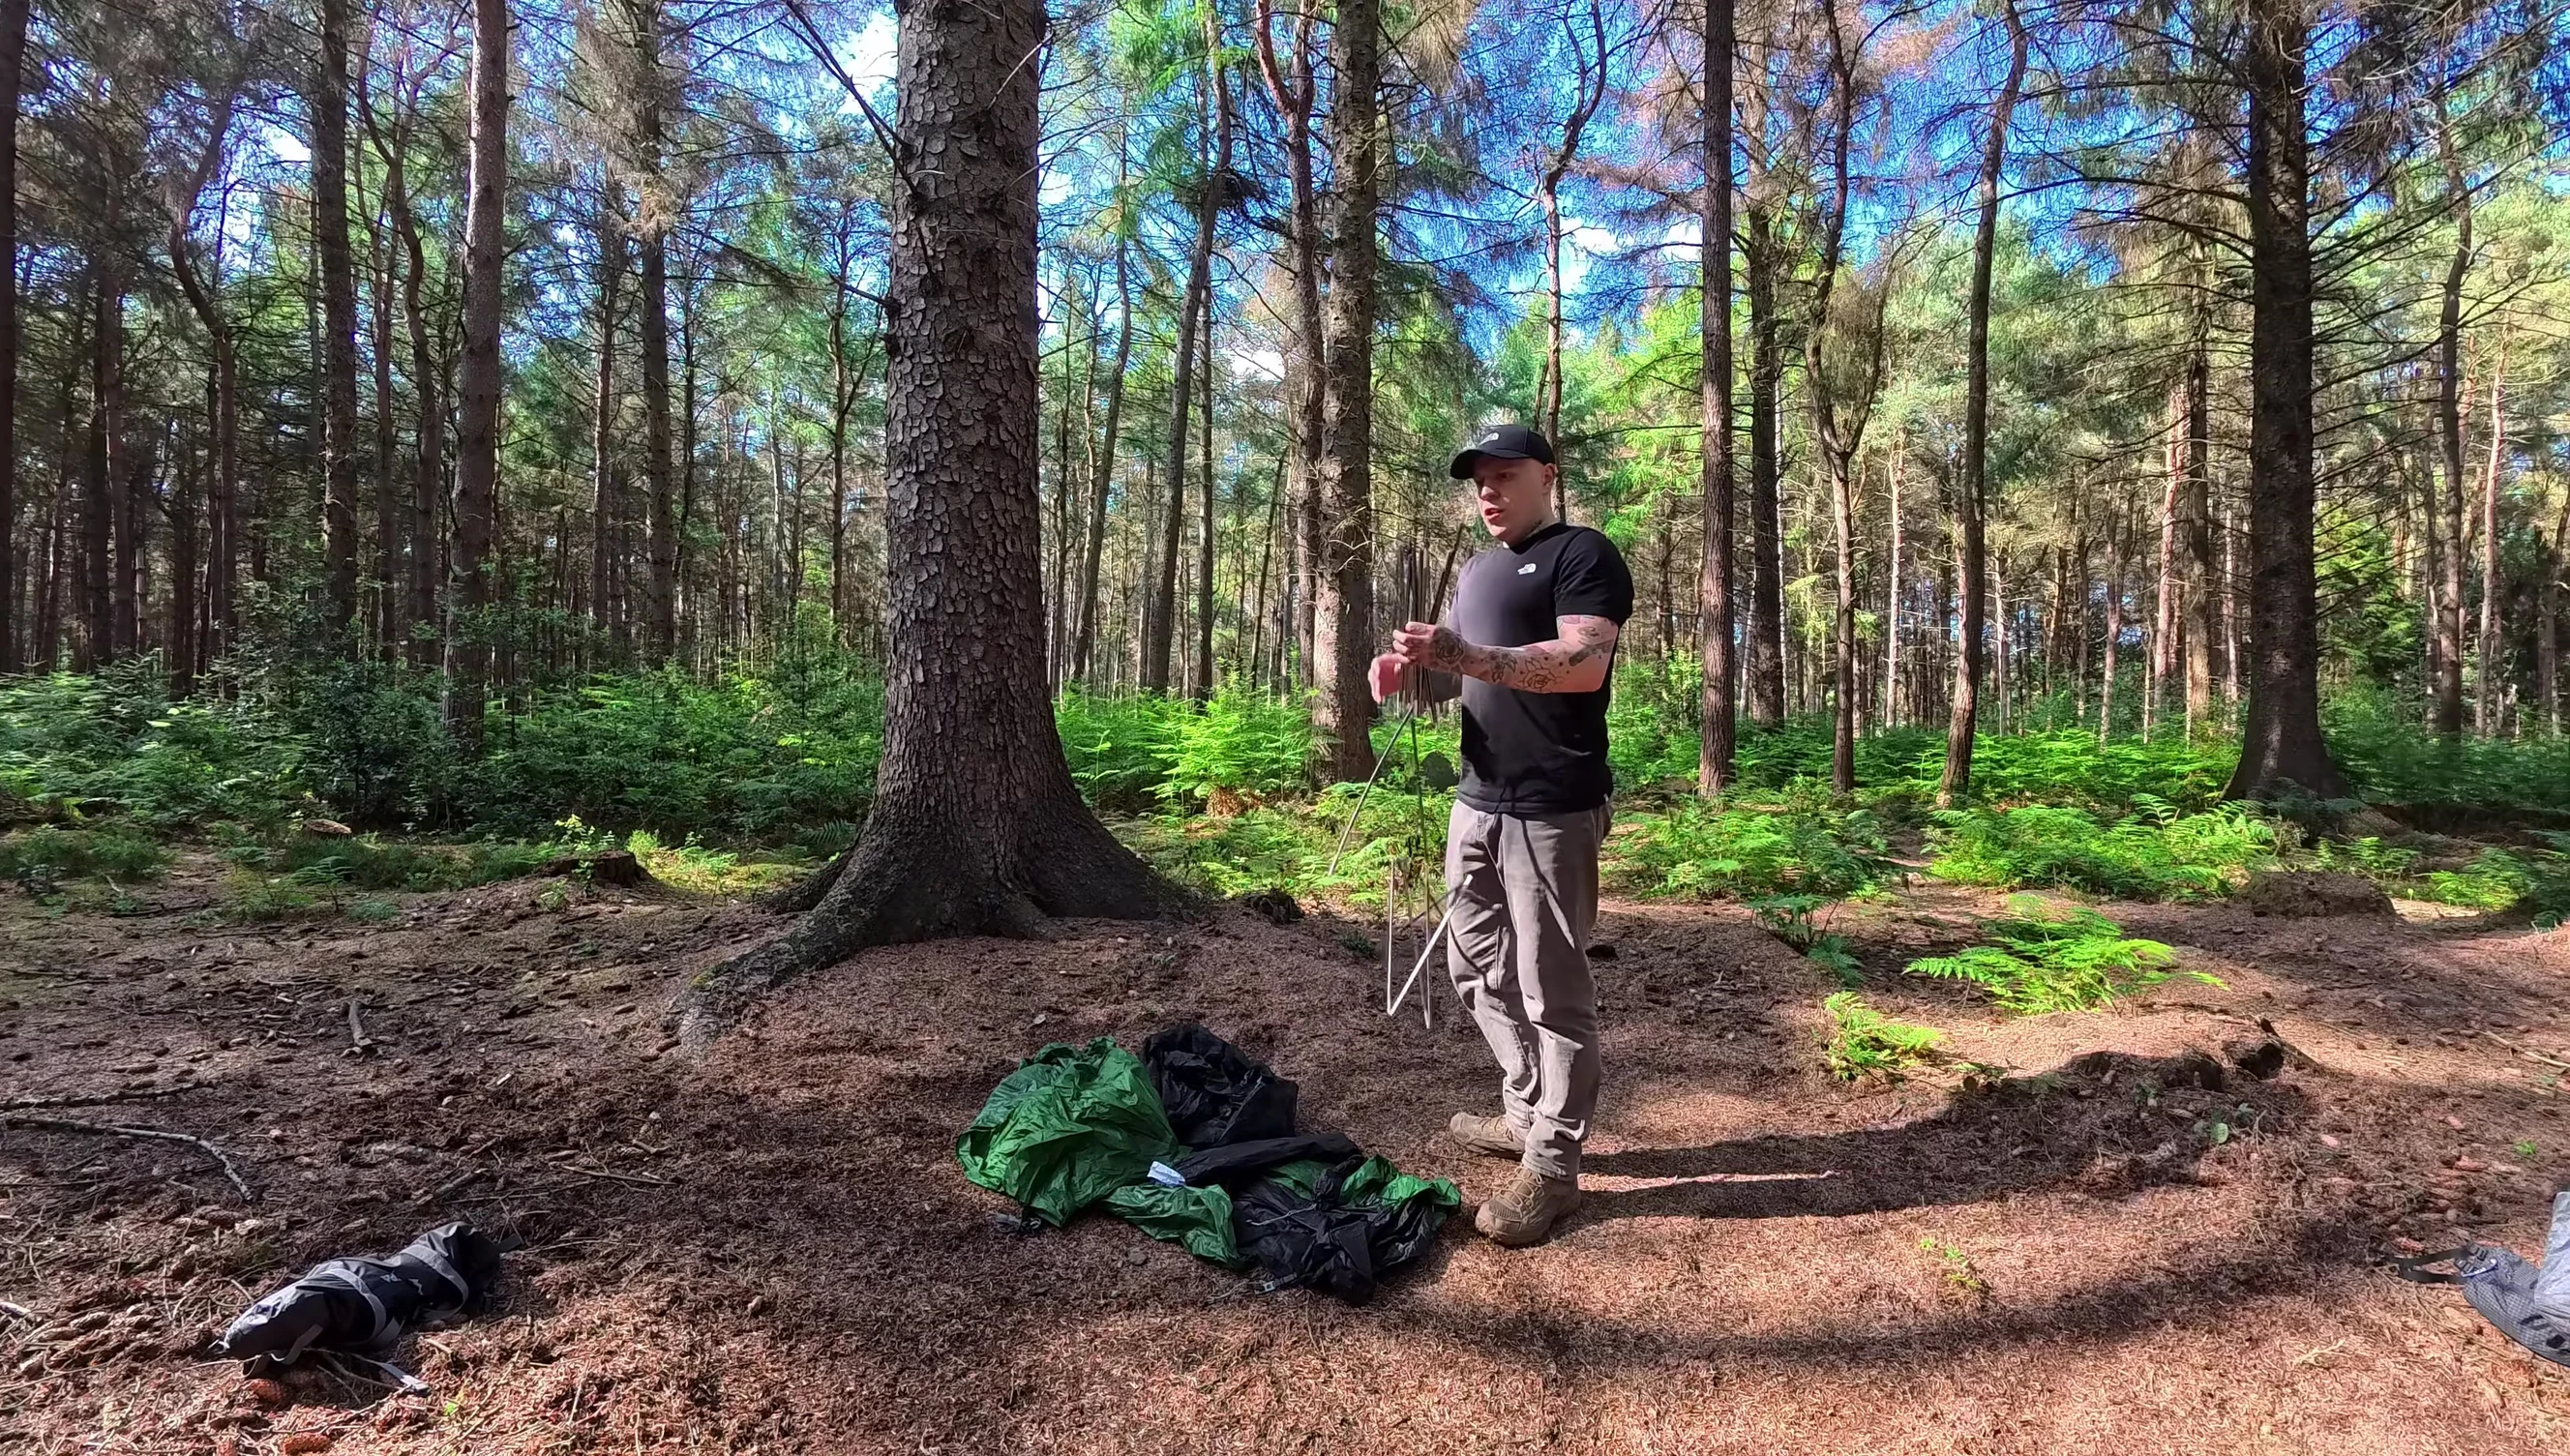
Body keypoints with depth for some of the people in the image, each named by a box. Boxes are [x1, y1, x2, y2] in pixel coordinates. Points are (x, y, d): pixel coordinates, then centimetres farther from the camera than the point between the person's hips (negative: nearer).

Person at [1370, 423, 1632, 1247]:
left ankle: (1552, 1166, 11)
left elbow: (1584, 664, -23)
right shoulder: (1476, 572, 19)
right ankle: (1527, 1113, 33)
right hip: (1477, 801, 9)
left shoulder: (1583, 556, -8)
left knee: (1552, 990, -1)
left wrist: (1466, 655, -35)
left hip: (1552, 810, -9)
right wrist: (1412, 671, -5)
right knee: (1477, 968, 16)